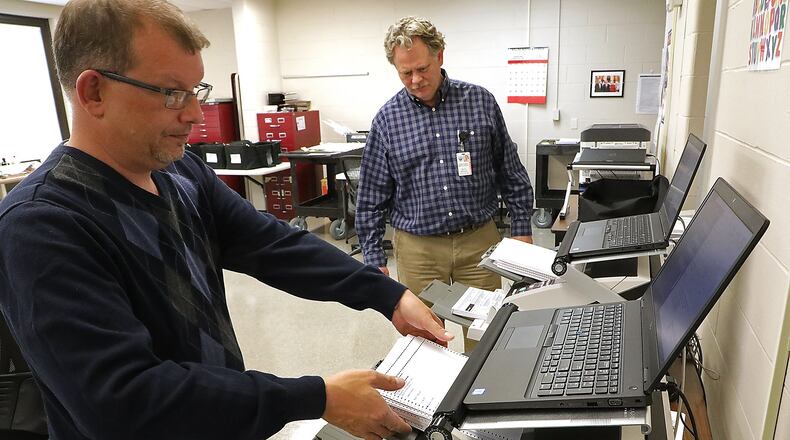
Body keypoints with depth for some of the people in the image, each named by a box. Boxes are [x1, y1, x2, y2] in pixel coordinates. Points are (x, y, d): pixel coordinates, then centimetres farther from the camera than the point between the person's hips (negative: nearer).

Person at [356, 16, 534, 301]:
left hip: (479, 241, 1)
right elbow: (372, 197, 2)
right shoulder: (387, 119, -2)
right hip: (417, 247, 0)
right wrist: (374, 259, 0)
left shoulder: (481, 101, -1)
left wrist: (521, 229, 5)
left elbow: (510, 172, 6)